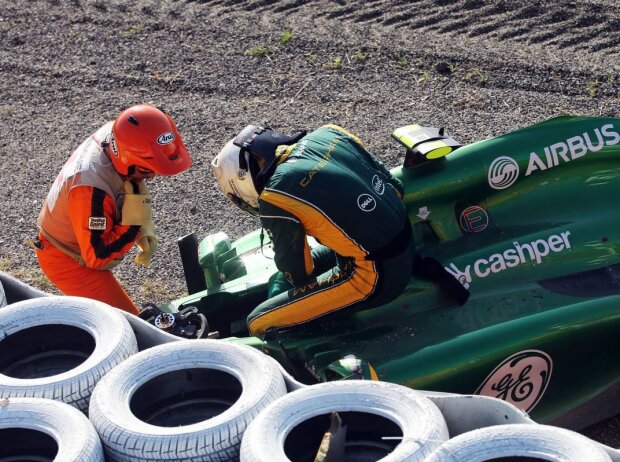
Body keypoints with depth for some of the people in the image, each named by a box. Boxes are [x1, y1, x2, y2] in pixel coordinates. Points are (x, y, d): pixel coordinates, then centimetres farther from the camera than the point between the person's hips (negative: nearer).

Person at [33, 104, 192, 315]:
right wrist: (133, 222, -37)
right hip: (67, 261, -9)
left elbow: (135, 187, 4)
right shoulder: (92, 189, -42)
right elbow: (97, 257, -32)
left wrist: (145, 228, -6)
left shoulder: (113, 134, -18)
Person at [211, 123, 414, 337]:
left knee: (259, 323, -2)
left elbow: (297, 274, -2)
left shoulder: (274, 199, -16)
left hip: (374, 276, -8)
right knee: (282, 279, 24)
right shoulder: (328, 133, 2)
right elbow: (395, 186, 11)